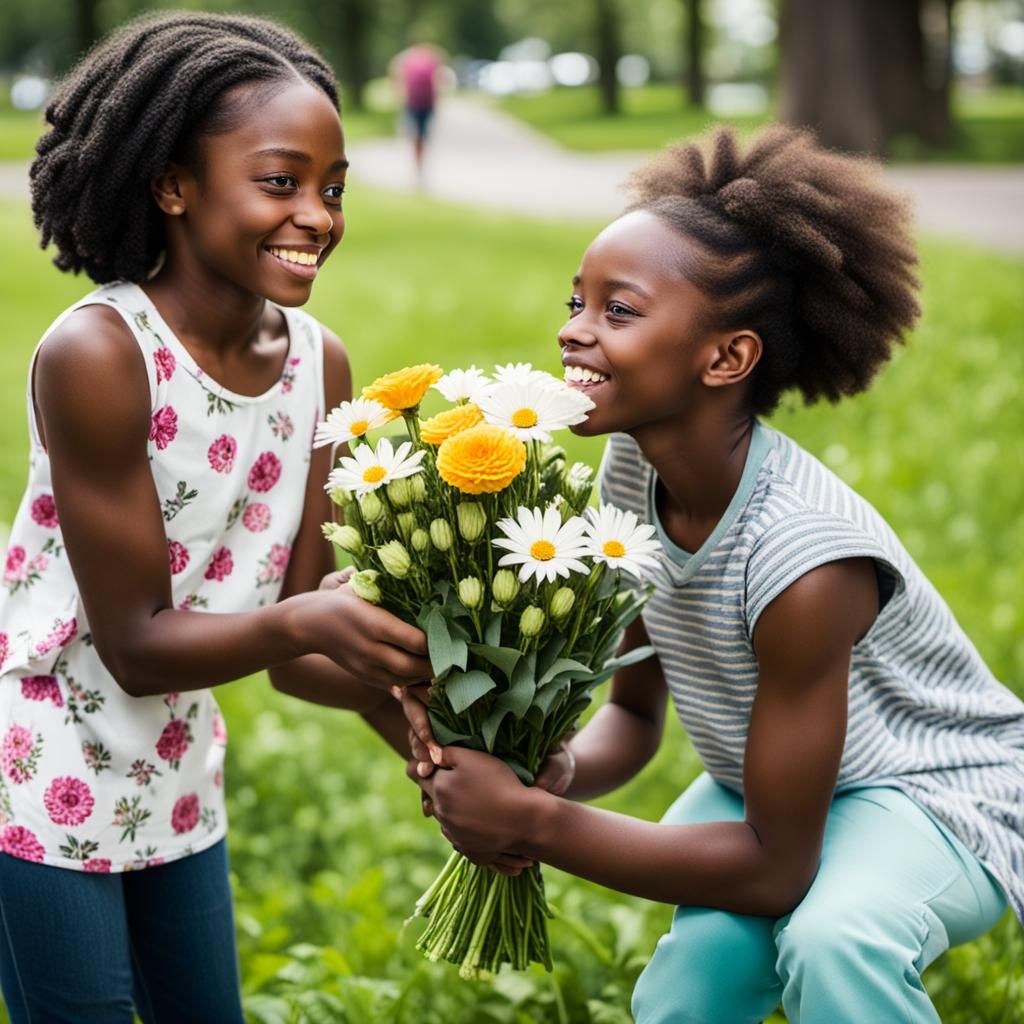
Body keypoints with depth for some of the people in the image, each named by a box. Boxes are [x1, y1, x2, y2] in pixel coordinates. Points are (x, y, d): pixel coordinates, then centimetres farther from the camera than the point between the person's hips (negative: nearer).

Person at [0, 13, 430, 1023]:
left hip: (175, 774, 6)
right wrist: (305, 619, -37)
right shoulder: (96, 354, -24)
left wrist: (395, 690, -25)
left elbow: (292, 651, -6)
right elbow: (135, 645, -21)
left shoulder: (320, 362, -7)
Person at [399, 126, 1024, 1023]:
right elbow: (635, 712, -2)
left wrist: (532, 824, -29)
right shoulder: (632, 467, -15)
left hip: (938, 792, -6)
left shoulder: (805, 559, -35)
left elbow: (778, 867, -27)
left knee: (834, 942, -34)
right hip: (773, 778, 6)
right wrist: (557, 774, -25)